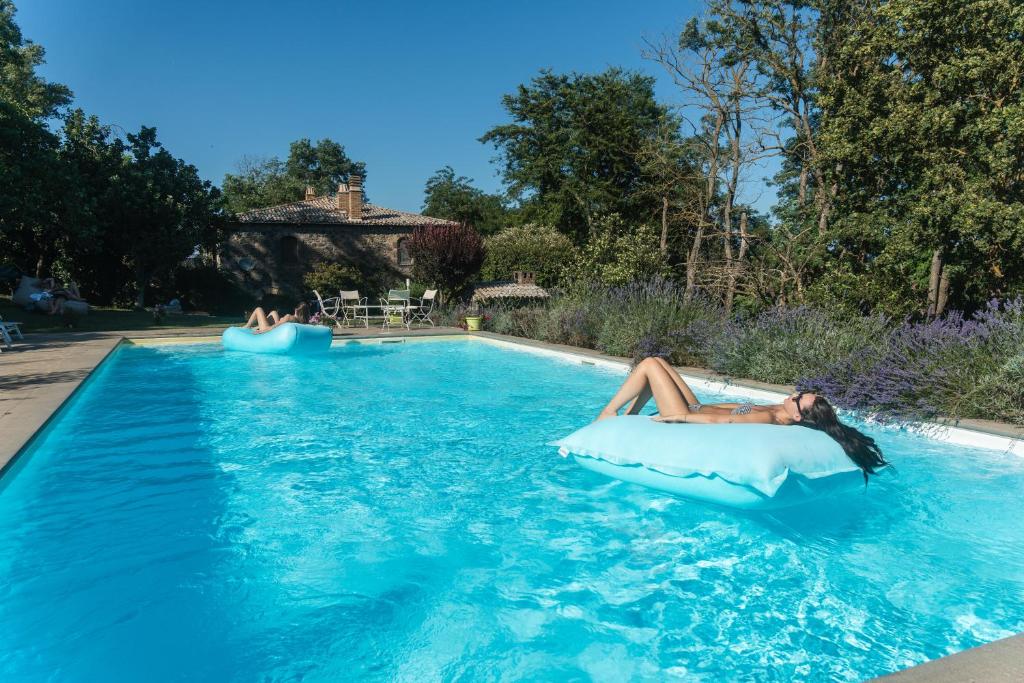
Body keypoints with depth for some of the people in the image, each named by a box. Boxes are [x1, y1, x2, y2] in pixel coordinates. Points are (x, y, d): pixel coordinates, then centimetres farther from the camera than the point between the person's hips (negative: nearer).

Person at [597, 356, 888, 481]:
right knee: (657, 362, 13)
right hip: (698, 407, 9)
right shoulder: (777, 412, -1)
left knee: (650, 364, -7)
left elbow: (723, 421, -33)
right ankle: (628, 417, 22)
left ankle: (608, 415, 10)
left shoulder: (767, 420, -27)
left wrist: (679, 416, -27)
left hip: (687, 419, -9)